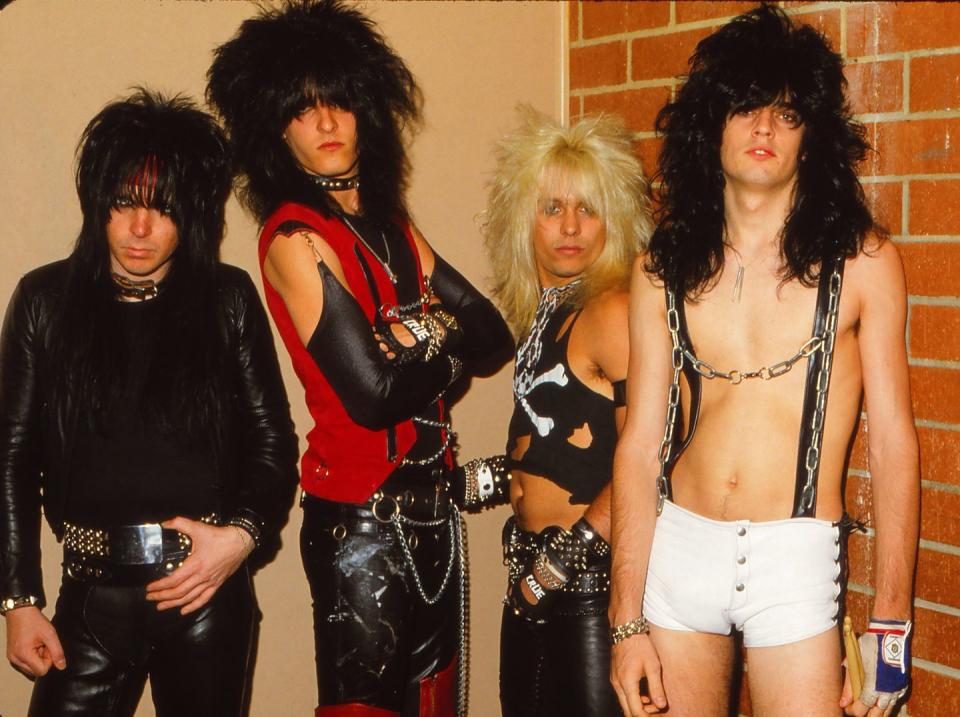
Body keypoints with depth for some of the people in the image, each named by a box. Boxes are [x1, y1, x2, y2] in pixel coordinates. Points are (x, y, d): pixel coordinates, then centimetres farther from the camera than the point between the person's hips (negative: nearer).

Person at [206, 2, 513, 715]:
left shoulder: (390, 223, 11)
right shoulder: (295, 237, -13)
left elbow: (494, 338, 8)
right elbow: (373, 394, -19)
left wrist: (419, 331, -11)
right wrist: (444, 345, -1)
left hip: (432, 505, 8)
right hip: (360, 518, -7)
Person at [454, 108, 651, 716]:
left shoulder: (613, 311, -14)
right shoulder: (543, 313, 11)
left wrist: (559, 565, -16)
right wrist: (469, 483, 11)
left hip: (593, 581, -8)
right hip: (536, 583, 8)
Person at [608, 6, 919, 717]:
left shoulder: (862, 262, -3)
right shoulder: (663, 270, 3)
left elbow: (893, 445, -2)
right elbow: (641, 444, 2)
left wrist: (889, 625, -5)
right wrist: (628, 621, 0)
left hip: (796, 559, -2)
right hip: (677, 548, 2)